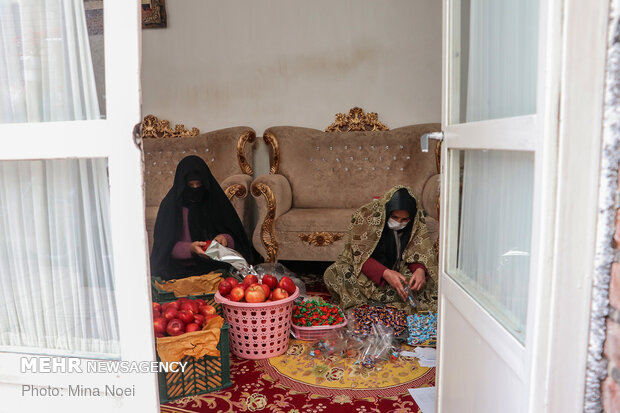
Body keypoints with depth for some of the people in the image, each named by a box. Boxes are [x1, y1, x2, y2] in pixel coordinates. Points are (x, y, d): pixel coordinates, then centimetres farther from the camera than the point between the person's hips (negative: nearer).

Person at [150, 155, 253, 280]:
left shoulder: (216, 201, 8)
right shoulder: (170, 205, 2)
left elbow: (236, 237, 10)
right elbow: (165, 245, -1)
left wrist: (225, 238, -13)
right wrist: (189, 248, -18)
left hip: (215, 268, 1)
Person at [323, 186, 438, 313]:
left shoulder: (417, 221, -12)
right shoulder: (365, 215, -22)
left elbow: (419, 253, -7)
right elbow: (360, 256, -23)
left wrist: (420, 270, -31)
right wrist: (385, 273, -39)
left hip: (398, 269, 3)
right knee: (332, 274, -32)